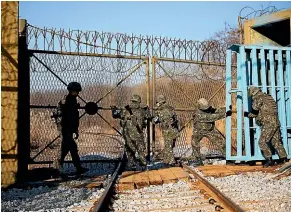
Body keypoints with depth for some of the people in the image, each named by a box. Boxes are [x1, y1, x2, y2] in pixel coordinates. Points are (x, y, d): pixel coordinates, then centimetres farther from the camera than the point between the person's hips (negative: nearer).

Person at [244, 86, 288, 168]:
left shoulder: (258, 98, -7)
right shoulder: (268, 97, 19)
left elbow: (254, 113, -3)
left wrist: (247, 114, 15)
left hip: (268, 124, -9)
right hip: (276, 122, 9)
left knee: (262, 142, -4)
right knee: (276, 141, 14)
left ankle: (269, 160, -7)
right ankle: (283, 158, 16)